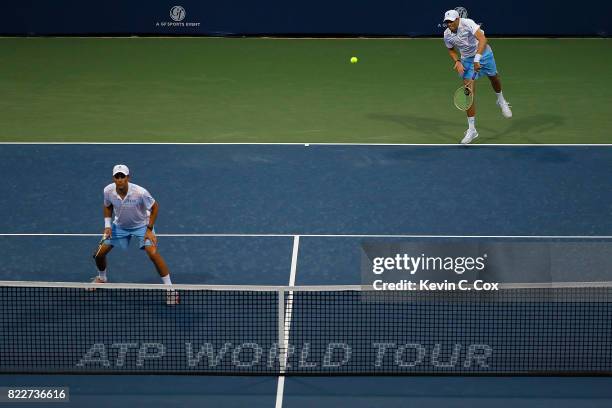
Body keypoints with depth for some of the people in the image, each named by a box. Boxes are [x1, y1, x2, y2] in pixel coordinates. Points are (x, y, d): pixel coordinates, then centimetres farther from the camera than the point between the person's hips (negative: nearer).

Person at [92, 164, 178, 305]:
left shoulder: (140, 192, -33)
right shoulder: (108, 191, -21)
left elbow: (155, 207, -16)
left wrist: (149, 229, -17)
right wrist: (107, 226, -10)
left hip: (142, 225, -4)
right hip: (119, 225, 4)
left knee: (153, 252, -24)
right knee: (99, 253, 1)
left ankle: (170, 289, -12)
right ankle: (102, 278, 35)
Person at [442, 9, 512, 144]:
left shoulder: (468, 24, -28)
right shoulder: (447, 35, -12)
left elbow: (482, 39, -38)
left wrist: (477, 59, -46)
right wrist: (457, 62, -11)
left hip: (484, 54, -2)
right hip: (467, 60, 2)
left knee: (494, 77, 20)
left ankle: (501, 101, 58)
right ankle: (471, 129, -6)